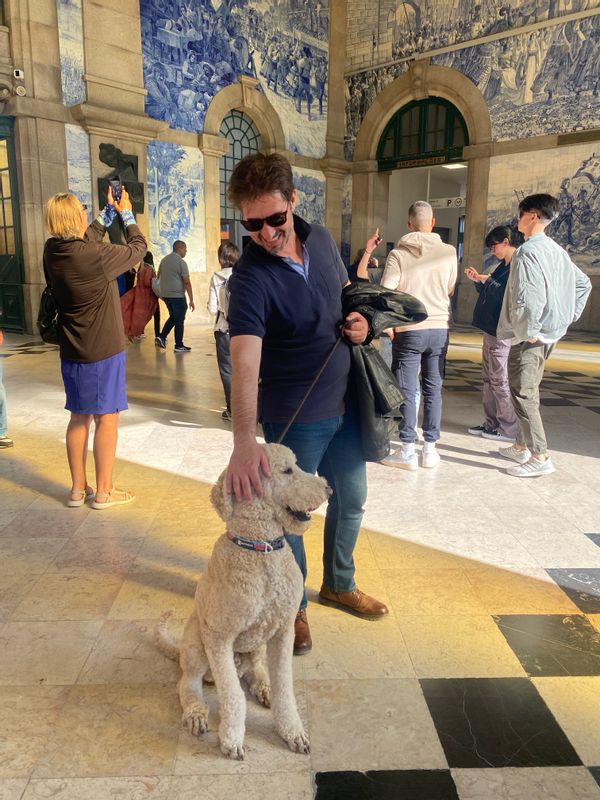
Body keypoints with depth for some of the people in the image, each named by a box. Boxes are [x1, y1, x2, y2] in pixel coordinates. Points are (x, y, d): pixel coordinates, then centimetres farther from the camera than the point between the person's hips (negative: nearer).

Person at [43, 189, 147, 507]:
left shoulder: (52, 251, -1)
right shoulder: (96, 255, -21)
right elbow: (138, 247, -5)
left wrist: (108, 212, 22)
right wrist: (126, 213, 10)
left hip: (71, 352, 7)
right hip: (104, 350, -7)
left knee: (79, 417, 15)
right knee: (106, 418, 4)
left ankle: (78, 488, 24)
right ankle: (103, 491, 14)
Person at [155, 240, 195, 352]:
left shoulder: (164, 260, 10)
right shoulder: (181, 262, -12)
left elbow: (158, 276, 17)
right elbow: (187, 282, -15)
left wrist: (162, 293, 24)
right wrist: (191, 300, -13)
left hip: (165, 294, 7)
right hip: (177, 296, -7)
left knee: (173, 317, 21)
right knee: (179, 320, 2)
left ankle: (161, 337, 10)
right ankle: (179, 346, 6)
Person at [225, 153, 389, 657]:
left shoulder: (320, 239, -3)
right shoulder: (251, 279, -24)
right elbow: (245, 364, -37)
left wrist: (360, 319, -6)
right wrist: (244, 441, -51)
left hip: (345, 402, 7)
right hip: (294, 418, -6)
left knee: (351, 500, 21)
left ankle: (339, 585, 46)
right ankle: (293, 606, 35)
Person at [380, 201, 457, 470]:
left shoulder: (398, 254, -6)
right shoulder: (449, 252, 0)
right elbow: (450, 290, 11)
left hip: (408, 330, -2)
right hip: (439, 329, 2)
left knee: (406, 391, 3)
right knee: (433, 390, 9)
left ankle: (407, 451, 5)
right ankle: (430, 449, 14)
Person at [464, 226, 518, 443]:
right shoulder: (503, 266, 16)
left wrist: (487, 280, -14)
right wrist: (479, 280, 10)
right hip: (491, 329, 10)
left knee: (500, 380, -5)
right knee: (489, 378, 14)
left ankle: (508, 428, 3)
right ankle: (492, 423, 22)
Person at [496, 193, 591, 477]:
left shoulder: (527, 251, -15)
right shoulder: (557, 251, 14)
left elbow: (529, 296, -28)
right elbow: (583, 284, 22)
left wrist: (527, 330, -18)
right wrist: (567, 317, 19)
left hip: (529, 337, -9)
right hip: (550, 333, 9)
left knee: (523, 394, -5)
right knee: (527, 392, 17)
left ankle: (540, 456, -3)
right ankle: (521, 446, 27)